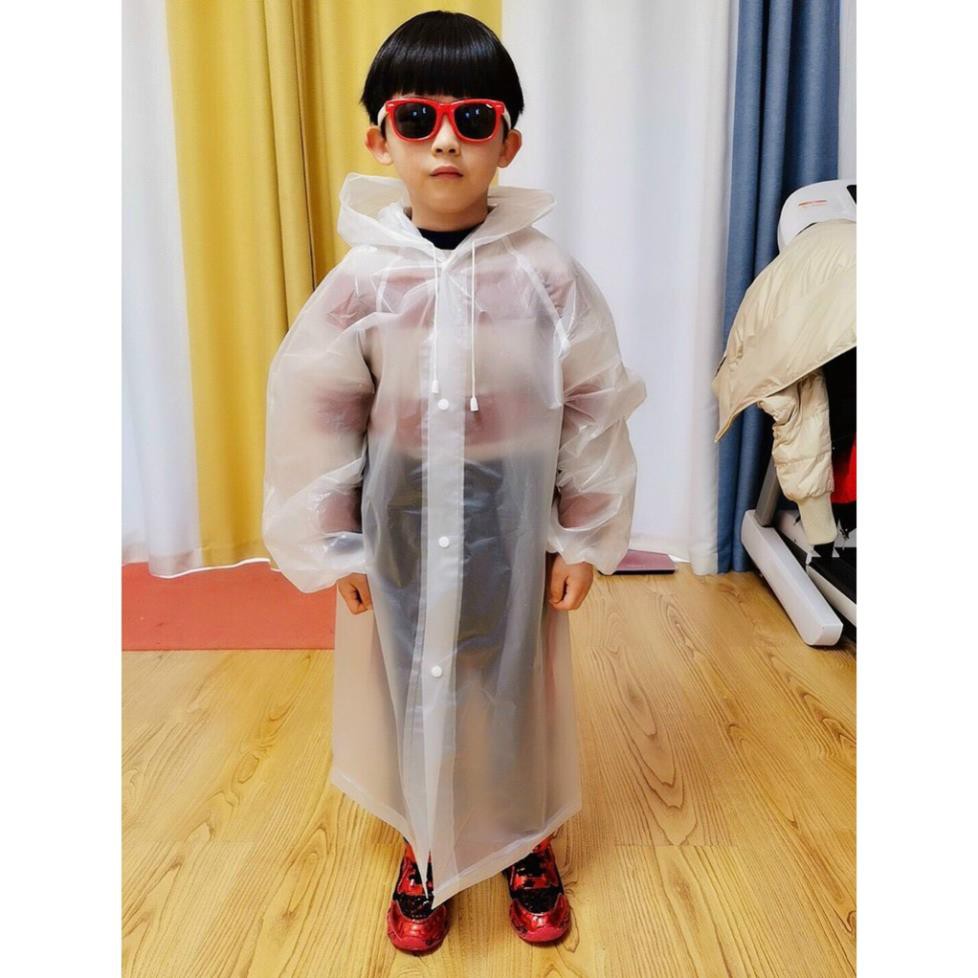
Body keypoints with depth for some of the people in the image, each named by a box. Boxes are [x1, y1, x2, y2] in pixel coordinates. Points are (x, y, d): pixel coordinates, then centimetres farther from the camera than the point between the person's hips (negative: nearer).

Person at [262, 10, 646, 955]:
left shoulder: (549, 275, -9)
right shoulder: (360, 281, -8)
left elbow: (596, 409, -3)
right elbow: (313, 416, -2)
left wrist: (586, 536, 0)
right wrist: (333, 546, 0)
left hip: (513, 527, 0)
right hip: (400, 531, 1)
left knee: (517, 686, 16)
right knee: (408, 685, 15)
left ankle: (525, 839, 44)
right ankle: (424, 847, 43)